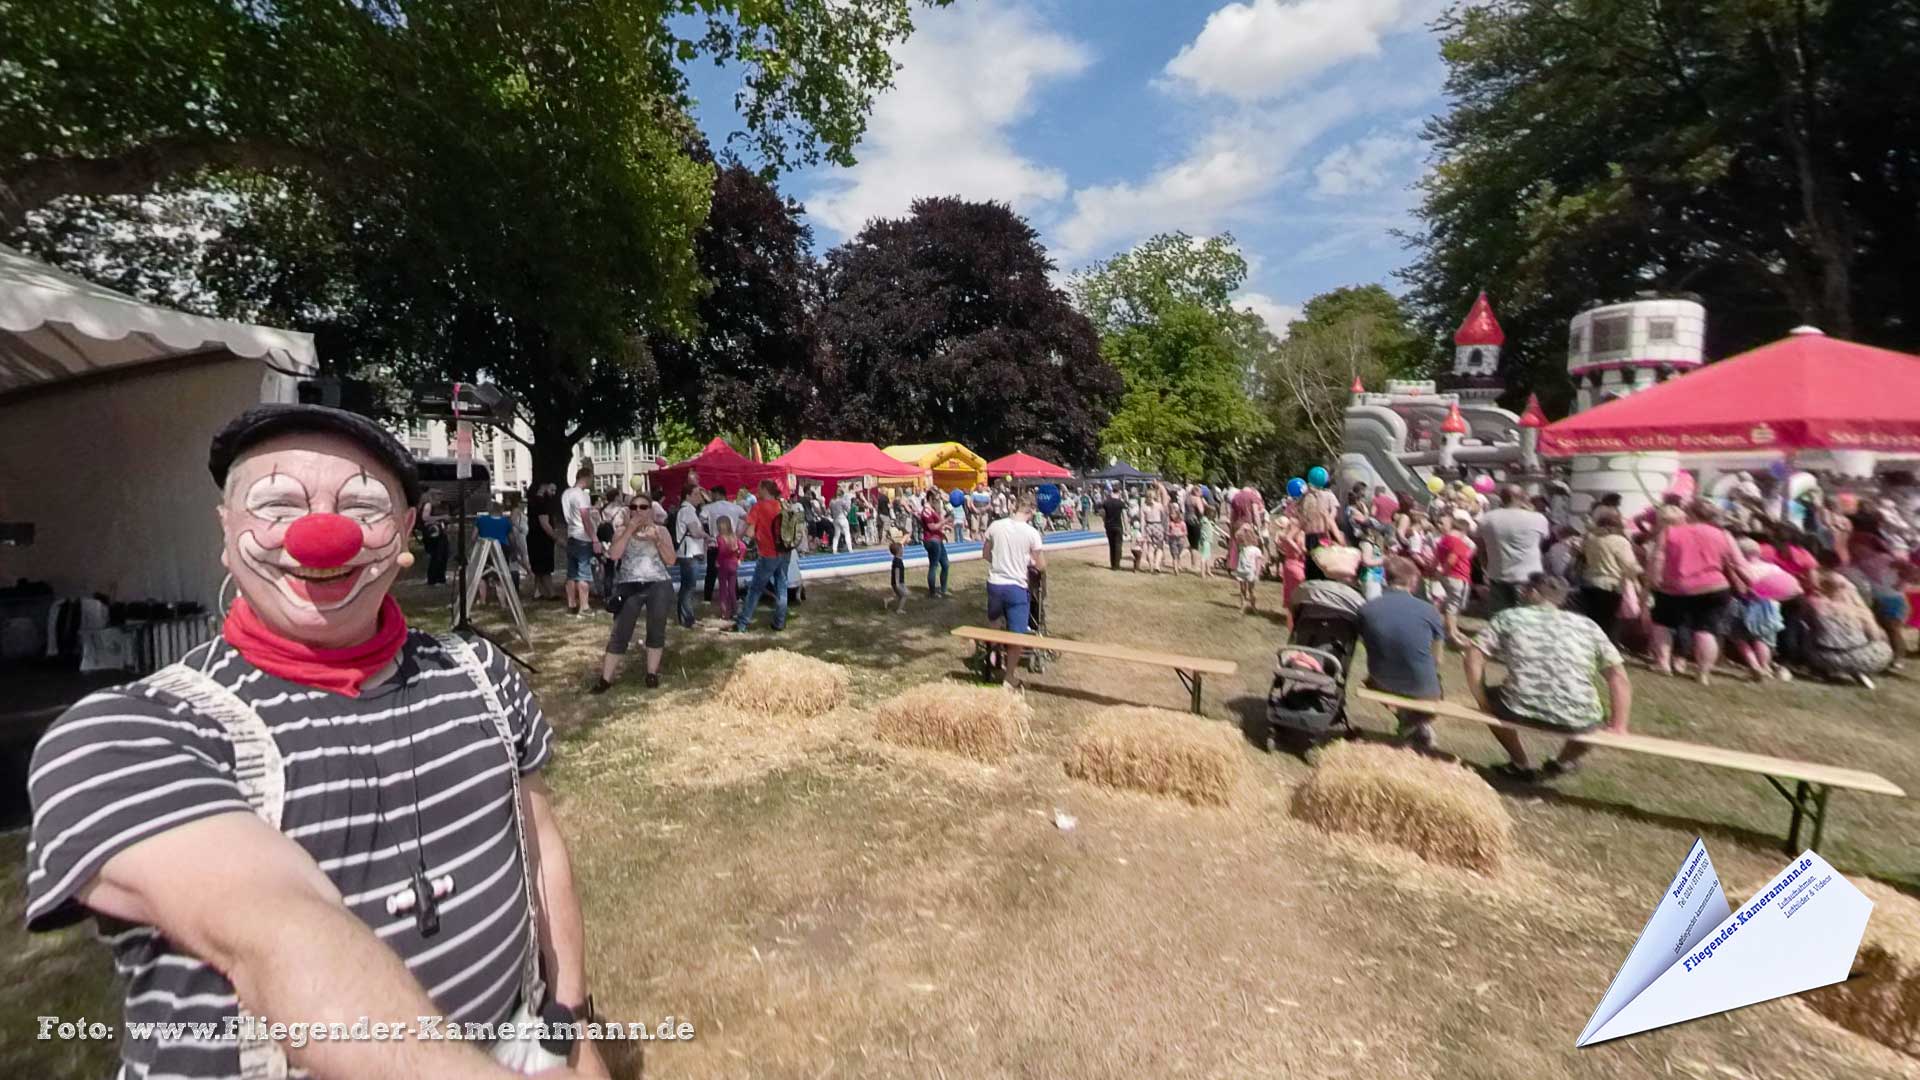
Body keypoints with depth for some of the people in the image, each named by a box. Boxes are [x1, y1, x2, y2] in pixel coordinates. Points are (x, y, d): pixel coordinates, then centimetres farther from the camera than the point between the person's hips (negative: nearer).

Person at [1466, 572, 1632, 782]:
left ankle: (1520, 765, 31)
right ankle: (1562, 763, 31)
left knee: (1489, 696, 31)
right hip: (1577, 721, 2)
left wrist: (1483, 703, 10)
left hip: (1521, 712, -2)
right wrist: (1618, 726, 15)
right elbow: (1619, 678, 10)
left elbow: (1474, 658, 1)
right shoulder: (1587, 625, 16)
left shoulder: (1508, 618, 11)